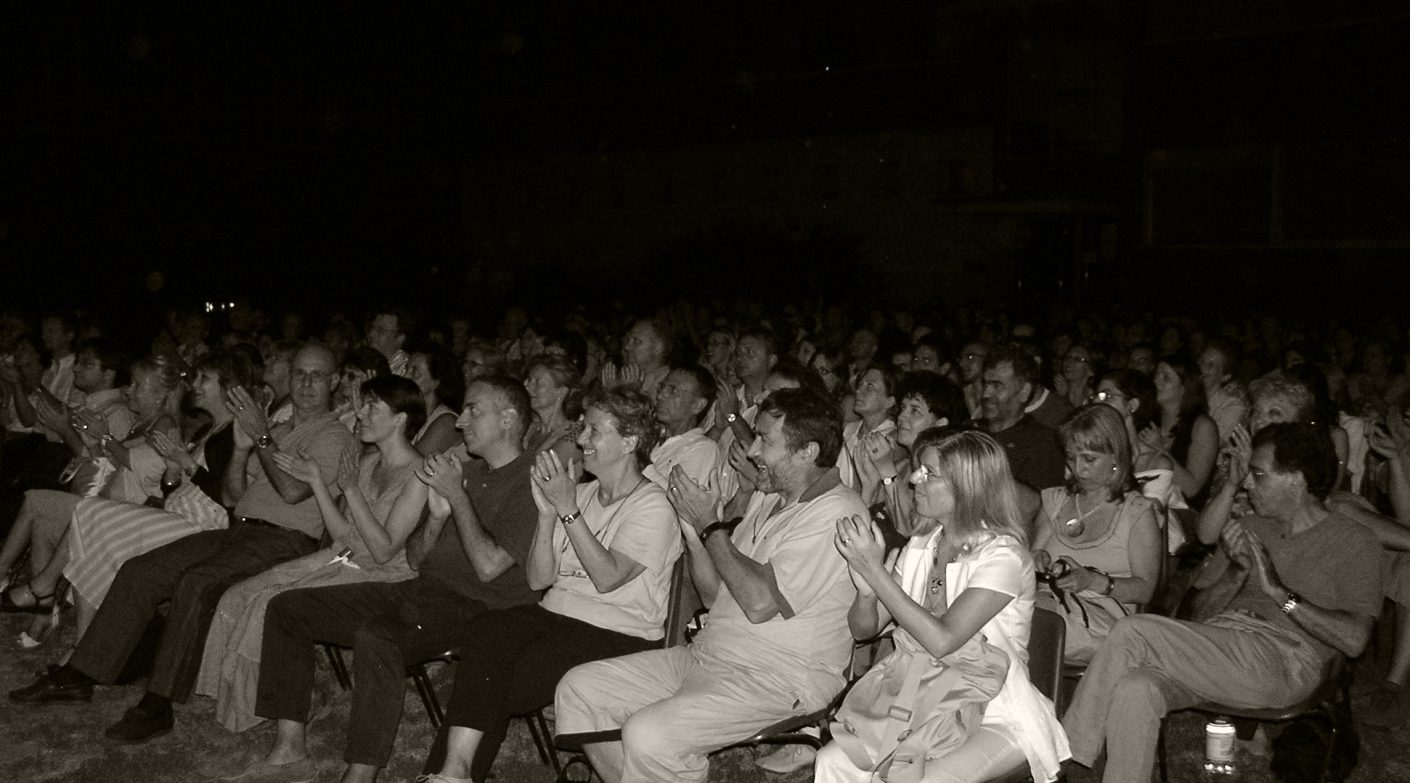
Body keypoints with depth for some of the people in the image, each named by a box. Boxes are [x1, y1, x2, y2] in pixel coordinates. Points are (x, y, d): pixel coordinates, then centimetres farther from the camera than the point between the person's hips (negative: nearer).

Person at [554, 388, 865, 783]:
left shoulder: (836, 513, -14)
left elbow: (760, 602, -22)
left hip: (778, 680, -9)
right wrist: (692, 528, -1)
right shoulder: (764, 499, 14)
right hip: (706, 655, 9)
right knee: (577, 688, 1)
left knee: (649, 735, -30)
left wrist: (710, 524, -11)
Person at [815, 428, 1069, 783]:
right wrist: (866, 591, -18)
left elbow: (942, 640, -24)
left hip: (991, 715, -5)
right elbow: (863, 630, 6)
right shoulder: (921, 544, 6)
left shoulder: (1003, 555, -14)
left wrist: (875, 570, -23)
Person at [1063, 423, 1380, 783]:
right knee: (1134, 689, -28)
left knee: (1131, 630, -23)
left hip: (1282, 662, -5)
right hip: (1215, 651, 6)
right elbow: (1201, 611, 17)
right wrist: (1237, 569, -1)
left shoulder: (1352, 541, 6)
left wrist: (1281, 593, -13)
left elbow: (1354, 639, -9)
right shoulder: (1250, 529, 23)